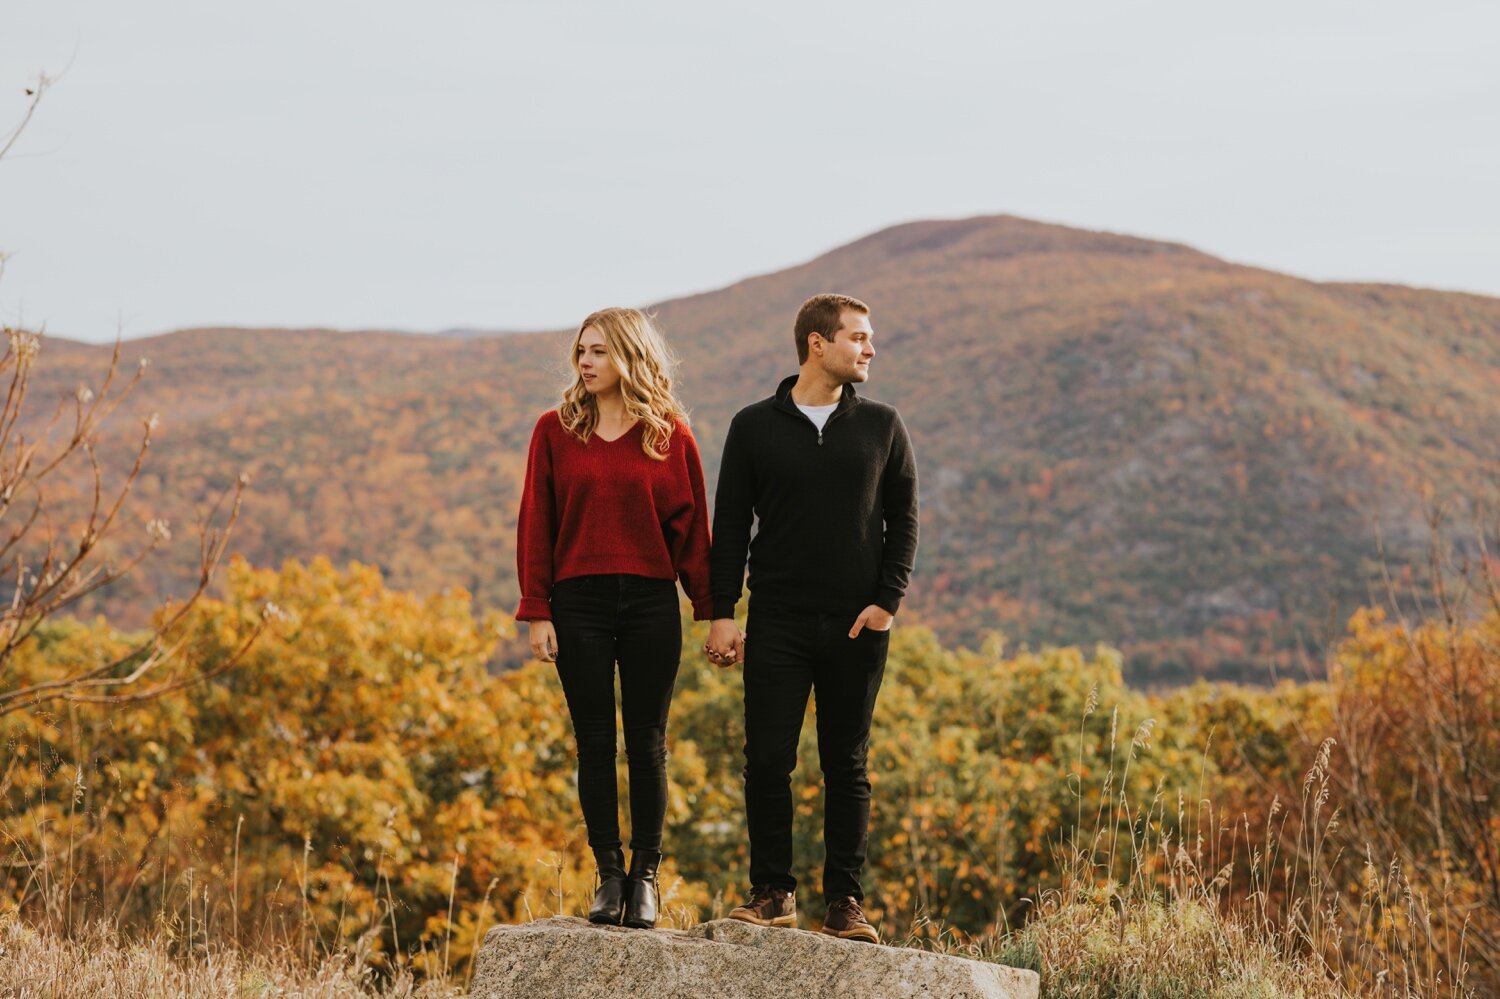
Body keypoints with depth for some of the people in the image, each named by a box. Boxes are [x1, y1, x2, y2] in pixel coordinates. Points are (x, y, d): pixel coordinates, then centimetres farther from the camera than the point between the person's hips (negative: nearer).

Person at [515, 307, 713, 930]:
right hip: (579, 602, 0)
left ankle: (645, 876, 10)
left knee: (646, 743, 3)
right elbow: (535, 523, 3)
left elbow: (691, 527, 4)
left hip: (651, 602, 0)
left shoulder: (670, 436, 3)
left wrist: (710, 611, 1)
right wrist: (536, 612, -3)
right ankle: (609, 874, 9)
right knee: (595, 742, 2)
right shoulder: (556, 430, 4)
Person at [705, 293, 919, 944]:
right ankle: (773, 892, 8)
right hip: (778, 622, -1)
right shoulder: (755, 427, 4)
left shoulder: (882, 427, 7)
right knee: (767, 760, -3)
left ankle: (845, 902, 10)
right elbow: (730, 527, 5)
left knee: (847, 767, 4)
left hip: (857, 625, 1)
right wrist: (722, 613, -2)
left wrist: (887, 601, -5)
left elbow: (903, 521, 7)